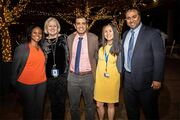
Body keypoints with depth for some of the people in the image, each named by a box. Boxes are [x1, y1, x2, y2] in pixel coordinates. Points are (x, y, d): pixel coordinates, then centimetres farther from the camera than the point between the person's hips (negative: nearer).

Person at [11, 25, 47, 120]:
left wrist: (43, 78, 8)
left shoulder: (42, 48, 5)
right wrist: (14, 83, 0)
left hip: (42, 83, 4)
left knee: (39, 107, 15)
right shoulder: (21, 48, -10)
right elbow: (15, 66, -5)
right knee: (29, 108, 13)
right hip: (26, 84, -4)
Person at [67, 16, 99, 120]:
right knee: (73, 105, 19)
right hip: (72, 76, 2)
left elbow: (96, 56, 2)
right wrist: (68, 71, 8)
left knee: (89, 105, 17)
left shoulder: (94, 38, -7)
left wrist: (95, 73, 2)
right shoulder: (70, 38, 1)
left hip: (88, 76, -2)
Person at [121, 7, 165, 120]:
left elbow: (159, 57, -12)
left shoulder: (153, 33, -9)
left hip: (146, 80, -5)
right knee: (131, 110, 21)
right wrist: (122, 73, 10)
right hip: (127, 78, 5)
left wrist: (157, 79, -15)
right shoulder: (125, 34, 9)